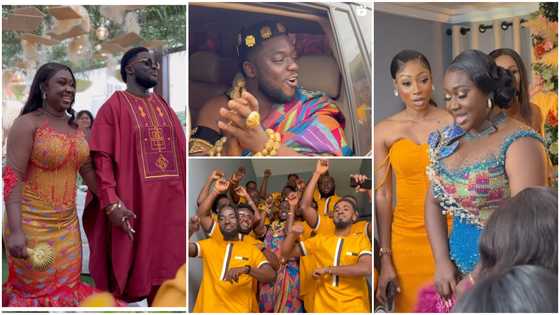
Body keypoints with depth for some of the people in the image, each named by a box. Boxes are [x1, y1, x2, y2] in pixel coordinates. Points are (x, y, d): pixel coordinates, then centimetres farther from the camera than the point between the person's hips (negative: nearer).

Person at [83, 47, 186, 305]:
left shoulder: (163, 106, 16)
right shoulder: (114, 106, -1)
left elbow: (181, 153, 15)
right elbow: (102, 158, -8)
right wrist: (112, 203, -19)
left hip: (170, 202, 5)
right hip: (133, 204, -5)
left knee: (164, 269, 10)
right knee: (130, 271, 3)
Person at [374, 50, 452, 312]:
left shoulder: (454, 123, -5)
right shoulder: (385, 131, -2)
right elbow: (382, 196, -2)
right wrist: (385, 258, -4)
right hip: (407, 237, 1)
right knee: (412, 305, 12)